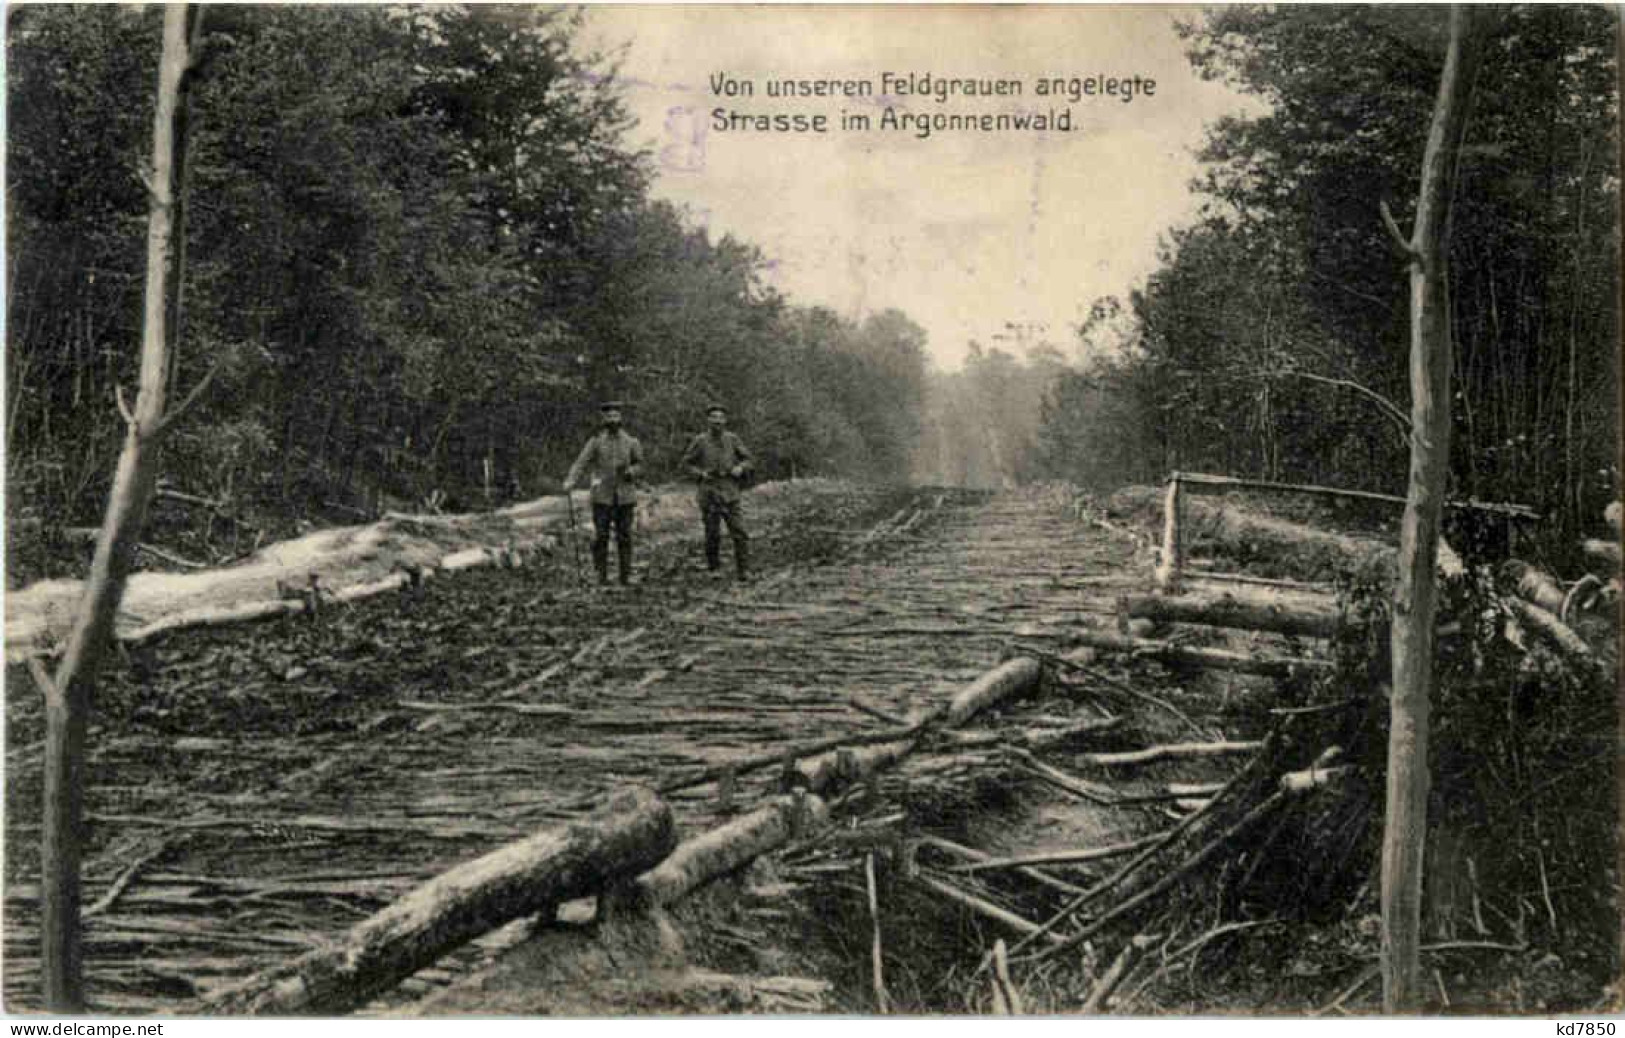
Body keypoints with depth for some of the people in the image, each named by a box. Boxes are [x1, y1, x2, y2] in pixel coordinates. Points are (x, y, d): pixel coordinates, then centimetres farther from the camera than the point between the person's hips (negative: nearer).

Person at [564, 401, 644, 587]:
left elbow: (640, 466, 12)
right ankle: (601, 576, 3)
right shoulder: (596, 441, 1)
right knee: (600, 536, -4)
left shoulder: (631, 441, 5)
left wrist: (631, 471, -11)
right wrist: (570, 482, -22)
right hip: (602, 497, -1)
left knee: (624, 536, 3)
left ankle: (626, 575, 10)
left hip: (625, 496, 1)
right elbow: (581, 464, -6)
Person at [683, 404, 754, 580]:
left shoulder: (732, 439, 3)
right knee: (712, 534, 5)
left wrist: (740, 468, -9)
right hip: (709, 494, -1)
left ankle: (744, 570, -2)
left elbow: (747, 459, 11)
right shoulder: (700, 441, -1)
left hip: (730, 494, 1)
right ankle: (714, 568, 23)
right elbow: (687, 463, 9)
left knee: (740, 532, -7)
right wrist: (700, 474, -8)